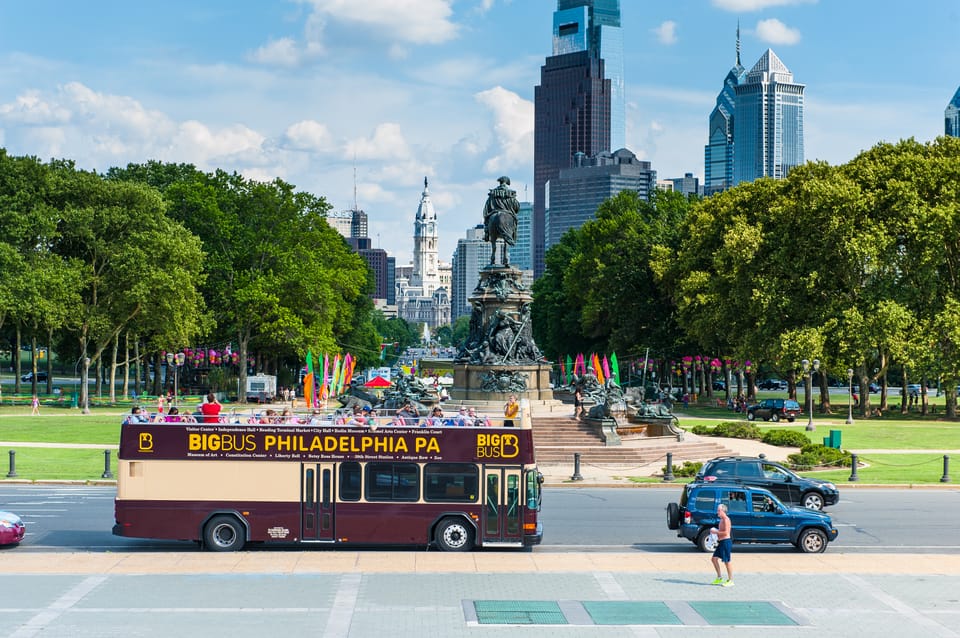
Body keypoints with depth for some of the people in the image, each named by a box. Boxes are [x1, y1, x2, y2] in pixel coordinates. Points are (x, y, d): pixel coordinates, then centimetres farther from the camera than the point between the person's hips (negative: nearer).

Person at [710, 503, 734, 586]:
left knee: (727, 562, -4)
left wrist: (716, 532, -15)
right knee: (714, 559, 9)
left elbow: (726, 532, -23)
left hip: (726, 542, -10)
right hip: (721, 542, 10)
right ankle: (719, 577, 18)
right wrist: (715, 531, 11)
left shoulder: (726, 520, -15)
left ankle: (730, 581, 4)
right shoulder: (722, 520, 15)